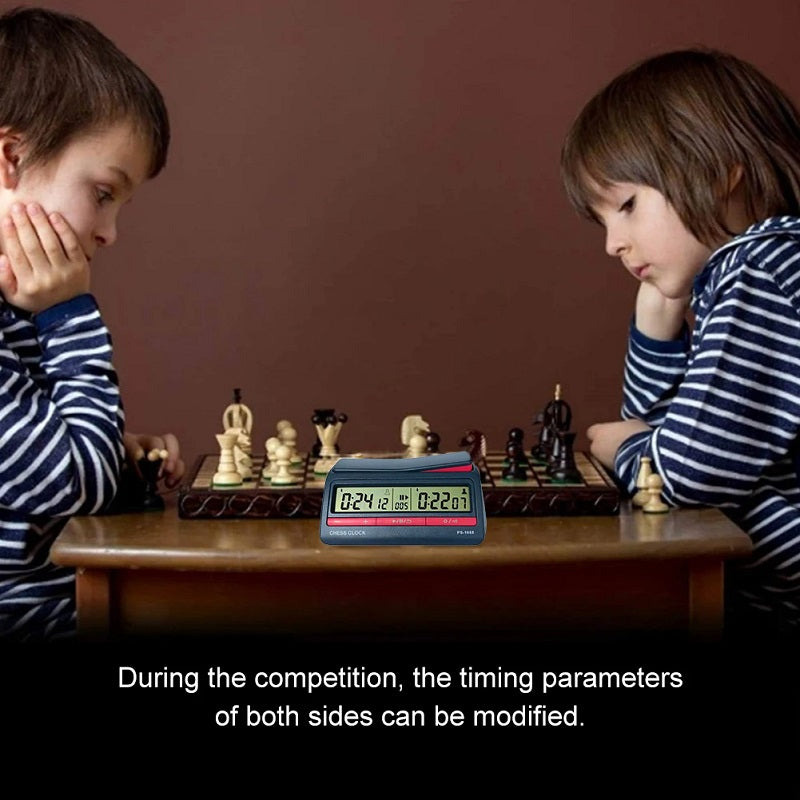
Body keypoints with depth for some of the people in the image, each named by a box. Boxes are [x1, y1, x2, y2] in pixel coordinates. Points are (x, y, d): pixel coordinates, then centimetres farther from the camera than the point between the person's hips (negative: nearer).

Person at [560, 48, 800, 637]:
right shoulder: (721, 280, 11)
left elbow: (688, 472, -27)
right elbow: (649, 423, 18)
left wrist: (622, 449, -4)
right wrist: (659, 309, 4)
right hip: (745, 582, 9)